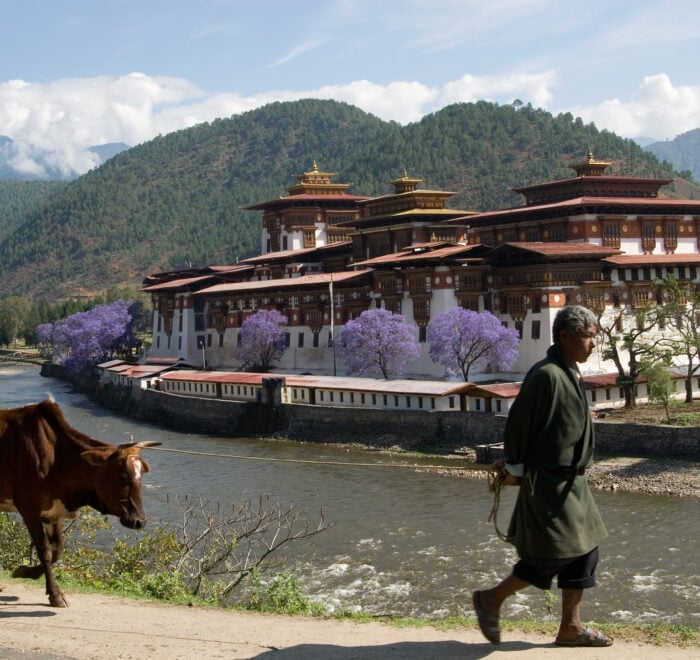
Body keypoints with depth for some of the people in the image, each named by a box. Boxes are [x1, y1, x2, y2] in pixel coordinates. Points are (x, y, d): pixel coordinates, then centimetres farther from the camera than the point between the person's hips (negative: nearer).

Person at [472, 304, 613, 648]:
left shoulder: (570, 374, 10)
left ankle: (571, 627, 21)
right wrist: (515, 468, -9)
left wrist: (514, 466, 16)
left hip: (570, 481, 10)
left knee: (583, 551, 11)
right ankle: (491, 600, 12)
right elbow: (518, 424, -18)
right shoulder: (546, 375, -20)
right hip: (548, 481, -10)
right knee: (554, 553, -5)